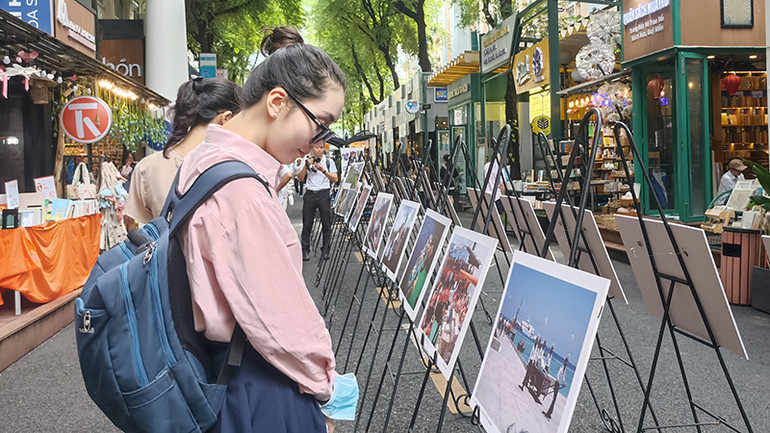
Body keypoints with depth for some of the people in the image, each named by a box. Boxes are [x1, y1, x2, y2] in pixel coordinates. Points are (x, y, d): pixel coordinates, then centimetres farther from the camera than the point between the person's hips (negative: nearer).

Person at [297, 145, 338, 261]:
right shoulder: (307, 161, 10)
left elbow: (335, 179, 0)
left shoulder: (329, 161, 7)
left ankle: (325, 250, 7)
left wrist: (323, 170, -12)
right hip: (309, 194, 1)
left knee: (326, 224, 0)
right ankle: (305, 250, 4)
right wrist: (306, 165, -11)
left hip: (324, 194, -1)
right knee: (307, 224, 0)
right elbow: (300, 178, 2)